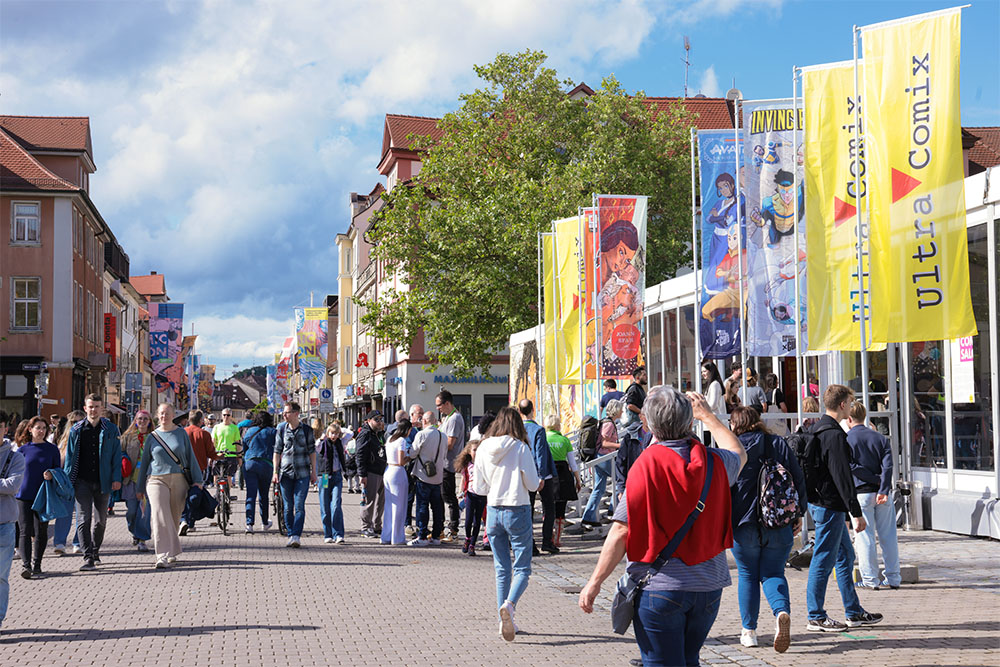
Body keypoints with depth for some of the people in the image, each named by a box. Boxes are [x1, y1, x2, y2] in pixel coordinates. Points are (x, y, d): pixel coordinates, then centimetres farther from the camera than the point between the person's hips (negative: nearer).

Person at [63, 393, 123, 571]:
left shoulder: (111, 430, 4)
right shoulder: (76, 430, 6)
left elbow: (116, 455, 4)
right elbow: (70, 456, 9)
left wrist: (116, 478, -4)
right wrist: (67, 479, 2)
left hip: (103, 481, 1)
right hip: (82, 481, -1)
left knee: (100, 520, 11)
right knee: (83, 520, -9)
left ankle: (95, 550, 31)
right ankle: (88, 558, -10)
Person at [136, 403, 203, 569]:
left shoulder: (181, 433, 7)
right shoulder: (152, 436, 9)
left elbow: (190, 456, 9)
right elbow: (144, 462, 14)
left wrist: (196, 480, 1)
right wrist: (140, 488, 15)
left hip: (179, 480, 1)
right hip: (156, 480, -1)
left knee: (174, 518, 6)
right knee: (160, 518, -14)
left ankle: (172, 552, 24)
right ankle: (163, 556, -17)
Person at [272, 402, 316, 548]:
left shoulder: (306, 429, 1)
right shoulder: (281, 429, 5)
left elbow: (312, 451, 7)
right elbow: (277, 451, 9)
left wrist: (313, 472, 5)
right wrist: (275, 472, 4)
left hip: (302, 473, -2)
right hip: (285, 472, 2)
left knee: (299, 506, -9)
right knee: (288, 507, 5)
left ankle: (296, 536, -10)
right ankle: (291, 535, 15)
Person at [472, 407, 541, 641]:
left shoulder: (483, 449, 1)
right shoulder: (521, 448, -10)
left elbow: (478, 487, 4)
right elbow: (532, 484, -8)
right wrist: (533, 482, 14)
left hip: (493, 510, 4)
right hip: (517, 511, -4)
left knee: (502, 569, 13)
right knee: (522, 568, 2)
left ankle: (505, 621, 12)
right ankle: (509, 605, -24)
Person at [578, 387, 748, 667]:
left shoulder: (647, 464, -14)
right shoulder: (714, 461, 1)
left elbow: (622, 531, -15)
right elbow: (739, 454, 28)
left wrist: (594, 583, -10)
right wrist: (708, 416, 38)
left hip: (661, 587, -5)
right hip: (709, 586, 5)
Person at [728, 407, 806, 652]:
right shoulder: (779, 444, 6)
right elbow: (799, 480, 5)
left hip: (744, 524, -2)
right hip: (780, 526, 2)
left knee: (748, 575, 12)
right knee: (773, 573, 9)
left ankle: (749, 630, 16)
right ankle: (782, 612, -19)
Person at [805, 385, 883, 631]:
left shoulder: (817, 429, 14)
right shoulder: (835, 435, -18)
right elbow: (842, 477, -21)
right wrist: (856, 513, -19)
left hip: (820, 502, 11)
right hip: (829, 506, -11)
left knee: (845, 555, 16)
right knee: (823, 560, -4)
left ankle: (854, 612, 23)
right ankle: (816, 617, 1)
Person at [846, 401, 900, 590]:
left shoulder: (846, 440, -2)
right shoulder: (880, 438, 8)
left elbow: (852, 467, -12)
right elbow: (887, 466, -5)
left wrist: (876, 480, -8)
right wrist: (883, 489, -14)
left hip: (861, 493, -3)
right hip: (883, 494, 3)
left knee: (864, 537, 2)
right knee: (888, 536, 9)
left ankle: (870, 579, 3)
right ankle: (893, 578, 12)